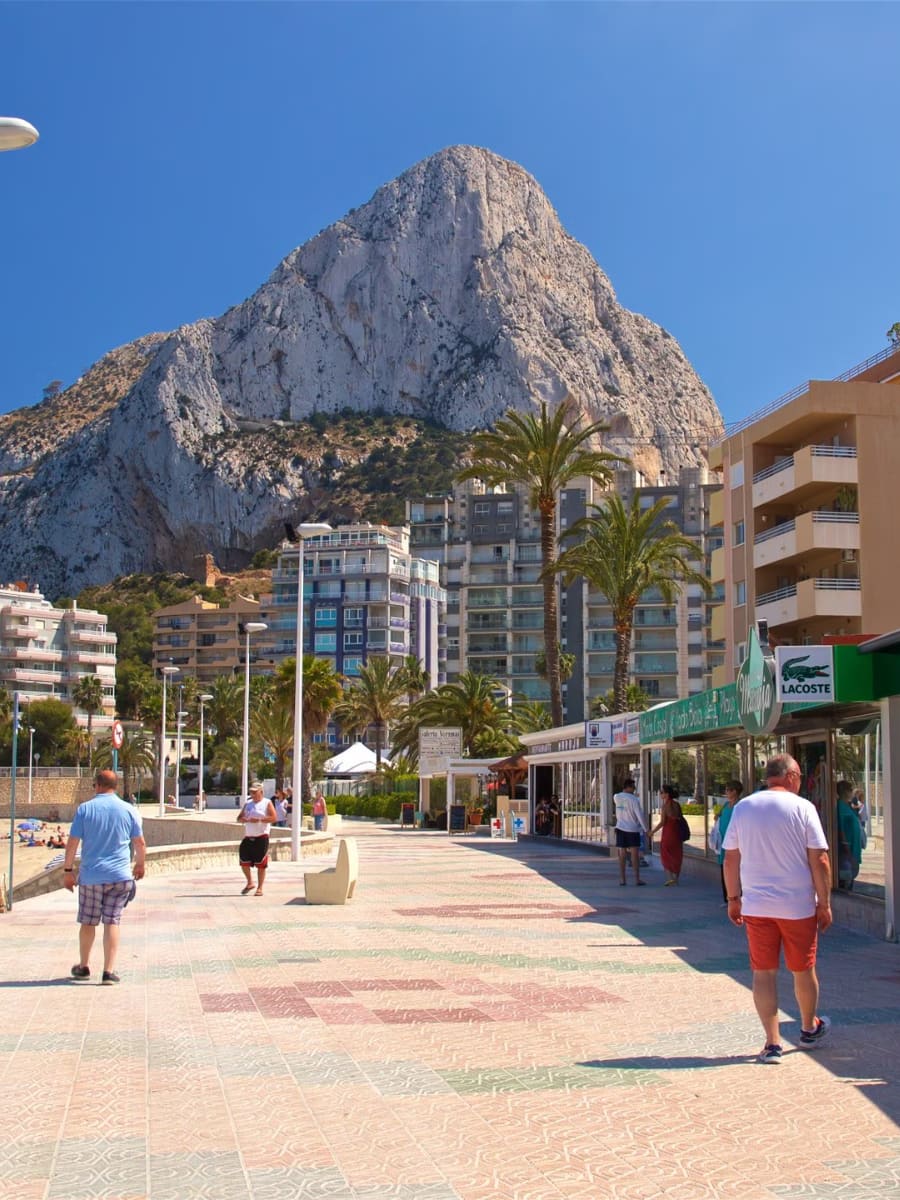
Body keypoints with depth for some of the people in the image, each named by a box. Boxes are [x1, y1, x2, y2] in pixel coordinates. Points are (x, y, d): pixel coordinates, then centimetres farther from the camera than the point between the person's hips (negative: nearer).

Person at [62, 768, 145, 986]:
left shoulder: (84, 809, -3)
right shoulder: (128, 810, 0)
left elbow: (72, 843, -4)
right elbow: (140, 843, 5)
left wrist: (68, 870, 6)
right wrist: (139, 865, 21)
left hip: (91, 876, 0)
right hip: (120, 876, 0)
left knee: (87, 922, 14)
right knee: (112, 922, 3)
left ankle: (84, 966, 27)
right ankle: (109, 971, -2)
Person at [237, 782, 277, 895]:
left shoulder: (267, 803, -1)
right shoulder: (248, 804, 15)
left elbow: (273, 818, -12)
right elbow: (239, 818, 14)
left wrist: (259, 820, -20)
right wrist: (245, 819, -9)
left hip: (261, 838, -5)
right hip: (248, 837, 5)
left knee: (261, 864, -3)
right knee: (244, 861, 4)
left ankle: (259, 888, 5)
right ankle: (250, 883, 24)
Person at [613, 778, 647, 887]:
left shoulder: (616, 797, 2)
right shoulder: (634, 799, -12)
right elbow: (640, 815, -12)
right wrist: (645, 829, -5)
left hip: (620, 829, 4)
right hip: (633, 829, -4)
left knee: (622, 855, 7)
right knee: (635, 854, -1)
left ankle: (622, 879, 7)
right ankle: (637, 879, -2)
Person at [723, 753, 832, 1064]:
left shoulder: (743, 808, 2)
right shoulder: (802, 808, -7)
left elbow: (731, 858, 5)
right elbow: (819, 860, -9)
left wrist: (733, 898, 15)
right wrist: (824, 903, -1)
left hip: (756, 906, 2)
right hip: (798, 905, -2)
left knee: (763, 973, 6)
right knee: (803, 970, 16)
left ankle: (772, 1043, 5)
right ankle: (809, 1030, 35)